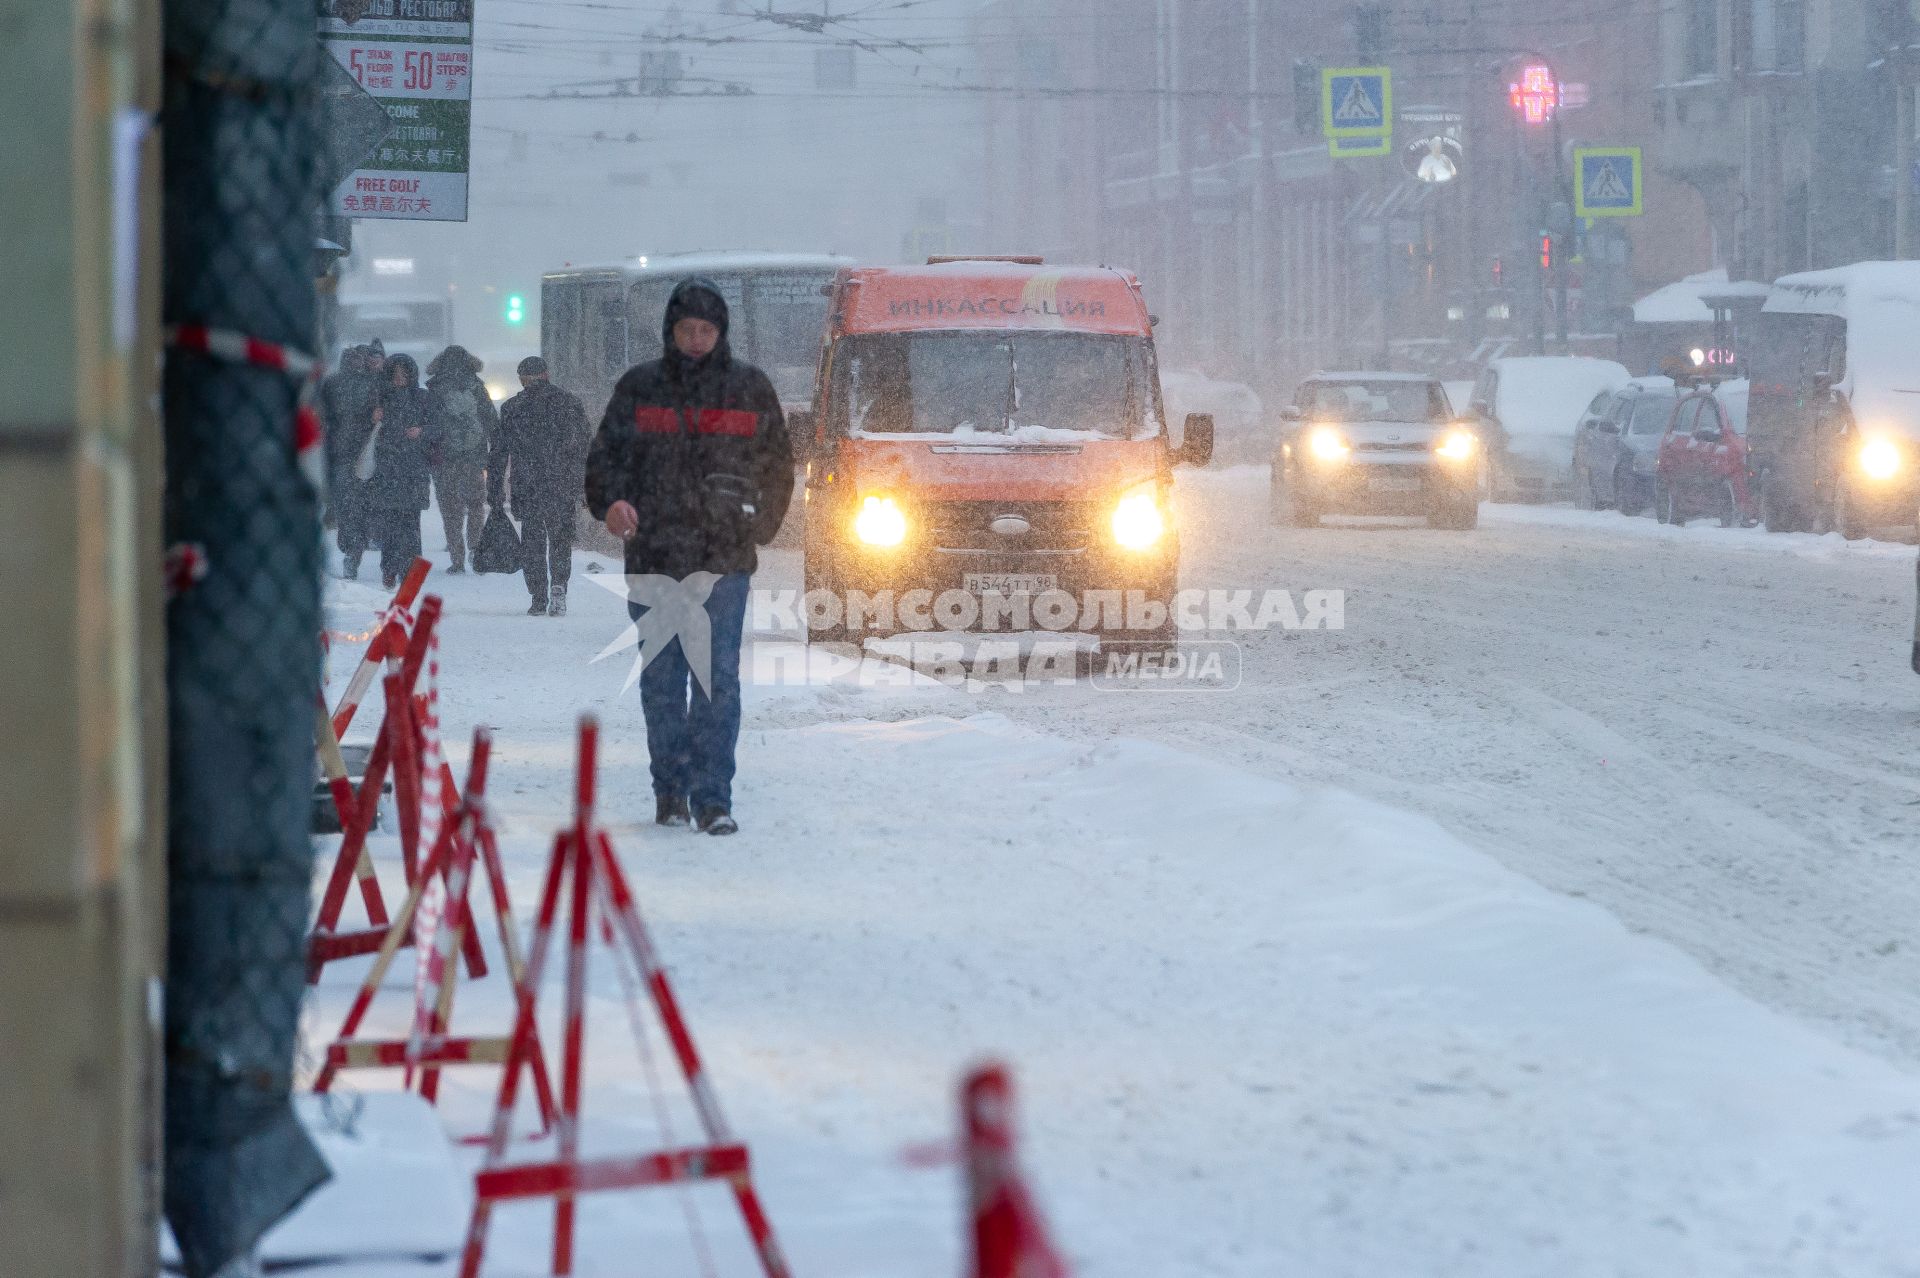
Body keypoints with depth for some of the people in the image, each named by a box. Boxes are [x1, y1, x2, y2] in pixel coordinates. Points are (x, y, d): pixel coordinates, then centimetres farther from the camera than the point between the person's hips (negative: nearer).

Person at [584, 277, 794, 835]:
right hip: (653, 554, 1)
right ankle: (670, 788, 18)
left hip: (723, 559, -1)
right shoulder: (639, 388, 8)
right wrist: (610, 502, -9)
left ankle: (712, 796, -8)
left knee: (717, 679, -8)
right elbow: (604, 456, 11)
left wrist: (759, 525, 5)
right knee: (661, 680, 7)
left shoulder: (749, 388, 8)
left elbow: (778, 466, 15)